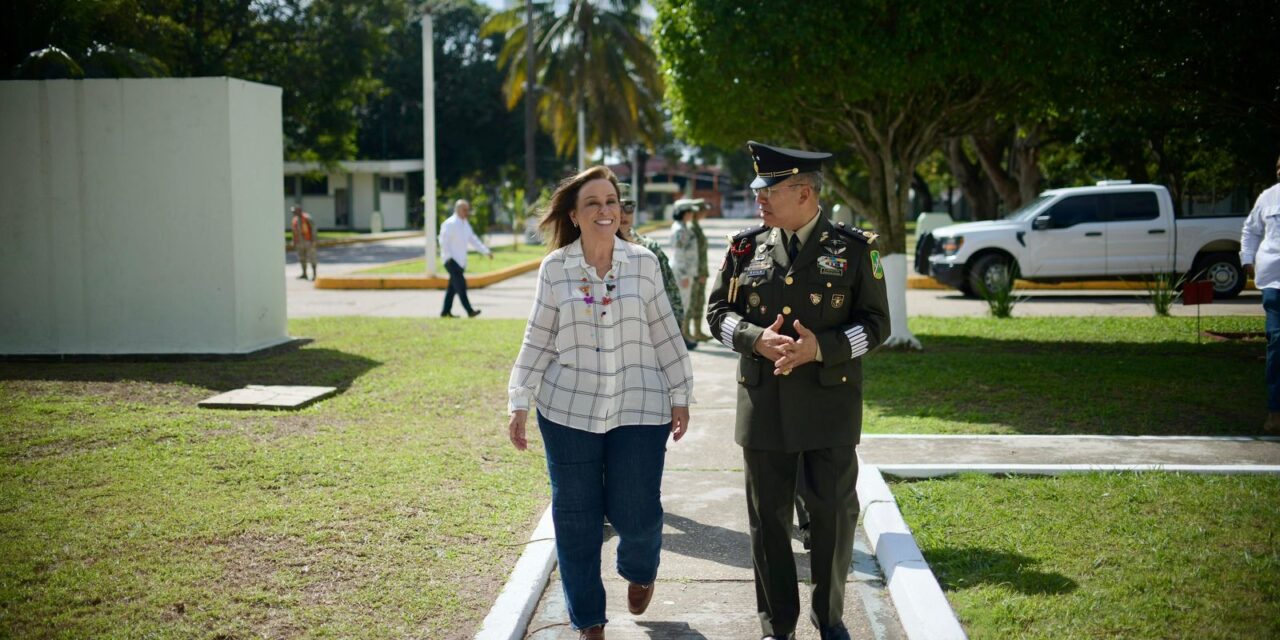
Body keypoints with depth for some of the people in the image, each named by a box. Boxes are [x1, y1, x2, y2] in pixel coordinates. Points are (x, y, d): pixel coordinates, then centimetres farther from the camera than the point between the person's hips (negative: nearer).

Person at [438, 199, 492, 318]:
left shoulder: (465, 224, 14)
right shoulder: (450, 224, -14)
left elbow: (473, 240, 16)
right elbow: (443, 242, -17)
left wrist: (486, 251, 10)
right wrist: (449, 258, -19)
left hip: (460, 261, 9)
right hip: (451, 260, -9)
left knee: (453, 287, 11)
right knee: (461, 285, -13)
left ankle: (446, 311, 16)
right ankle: (469, 311, -15)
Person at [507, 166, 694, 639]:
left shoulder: (643, 263, 1)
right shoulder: (555, 267, 0)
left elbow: (665, 334, 6)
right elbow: (537, 342, 4)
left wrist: (680, 397, 6)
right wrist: (519, 404, 1)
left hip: (639, 409, 0)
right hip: (569, 410, 0)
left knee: (637, 513, -1)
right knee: (575, 518, 5)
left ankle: (639, 571, 35)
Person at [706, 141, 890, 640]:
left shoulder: (854, 249, -1)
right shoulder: (746, 248, 6)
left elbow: (876, 323, -2)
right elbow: (717, 311, 7)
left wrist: (820, 347, -18)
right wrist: (756, 339, -13)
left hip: (830, 405, -2)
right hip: (763, 405, 2)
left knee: (833, 511, 6)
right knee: (768, 515, 8)